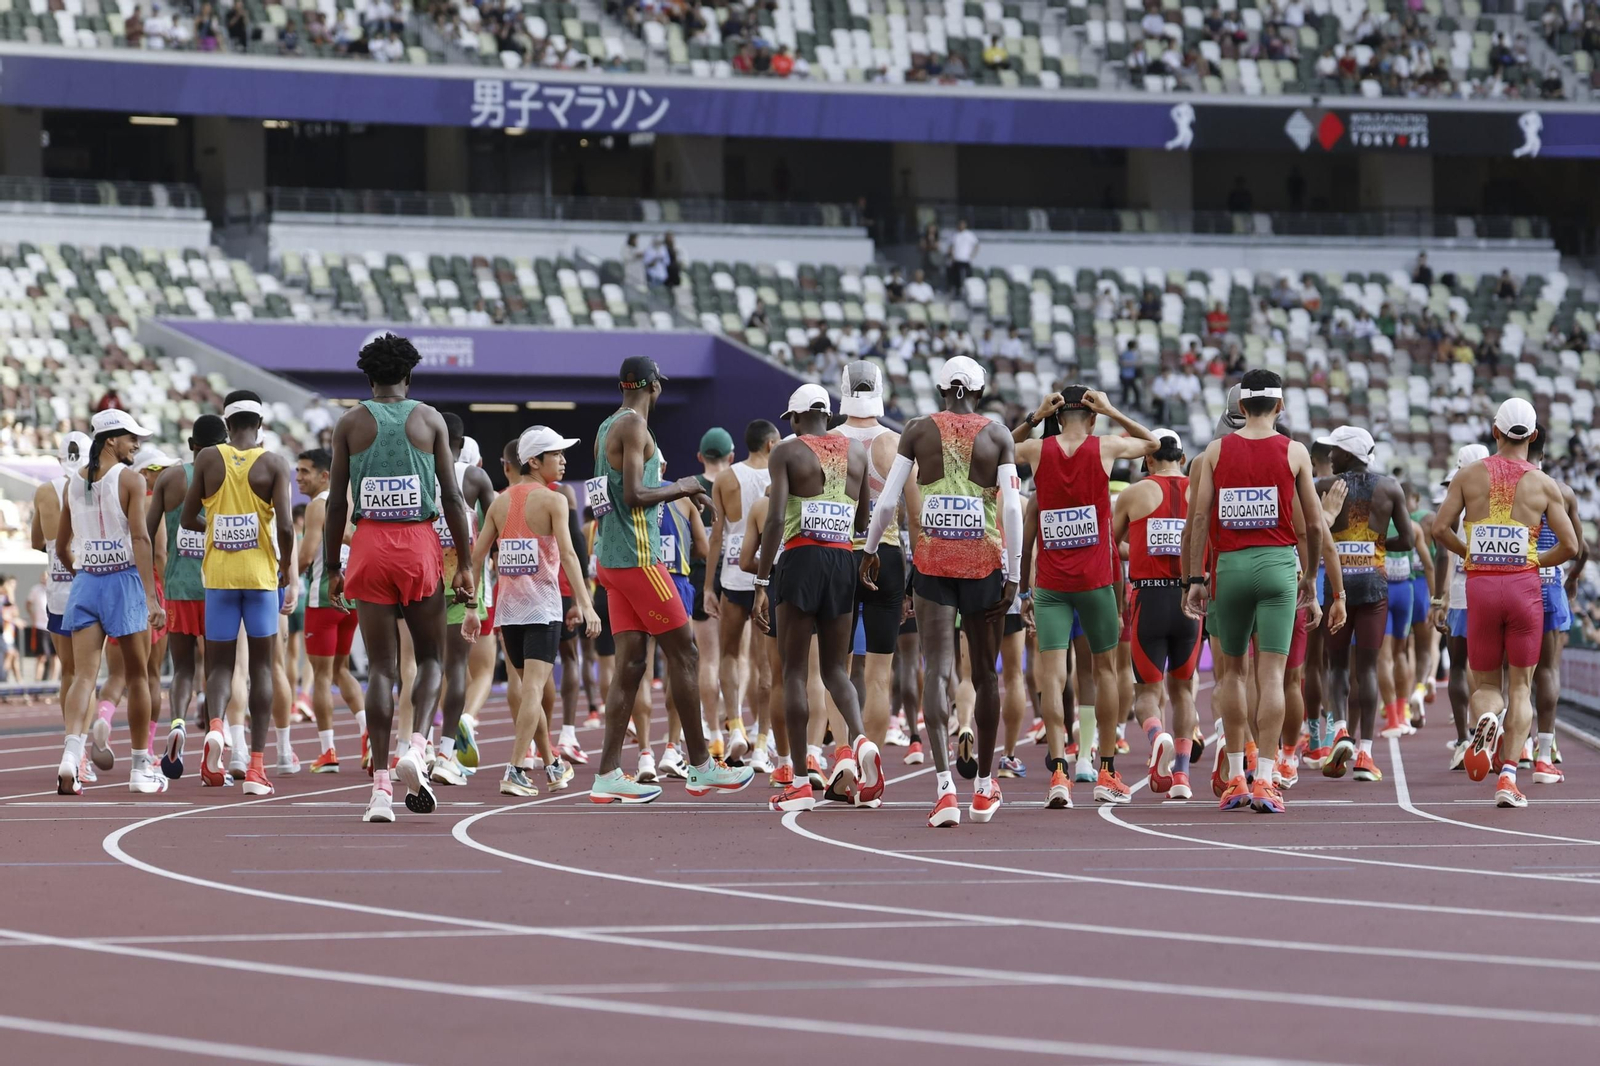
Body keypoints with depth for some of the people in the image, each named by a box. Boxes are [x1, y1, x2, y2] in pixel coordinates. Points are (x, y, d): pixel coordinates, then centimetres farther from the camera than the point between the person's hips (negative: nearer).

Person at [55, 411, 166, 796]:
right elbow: (140, 539, -16)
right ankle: (141, 770, 14)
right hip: (125, 580, -4)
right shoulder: (129, 479, -7)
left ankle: (71, 754, -28)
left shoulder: (73, 483, 9)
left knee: (83, 675, -4)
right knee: (137, 676, 8)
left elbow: (61, 548, 16)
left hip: (85, 582, 4)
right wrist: (152, 597, -20)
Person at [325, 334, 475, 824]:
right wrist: (466, 564, 3)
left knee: (380, 667, 3)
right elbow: (452, 496, 0)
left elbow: (337, 501, 4)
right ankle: (415, 750, -12)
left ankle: (380, 786, -4)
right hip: (420, 544, -1)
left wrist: (332, 567, 11)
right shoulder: (429, 420, 3)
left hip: (370, 545, 1)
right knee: (430, 657, 13)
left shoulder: (351, 423, 5)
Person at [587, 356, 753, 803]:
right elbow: (634, 494, -20)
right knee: (683, 653, -2)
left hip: (613, 560, 9)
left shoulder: (606, 428, 17)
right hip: (638, 558, -9)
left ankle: (608, 775, 0)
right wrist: (680, 487, -6)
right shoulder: (634, 426, -12)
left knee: (630, 663, 6)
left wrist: (677, 491, 21)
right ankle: (701, 767, 2)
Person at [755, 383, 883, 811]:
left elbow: (775, 520, -10)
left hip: (802, 558, -4)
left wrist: (761, 583, -9)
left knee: (795, 670, 2)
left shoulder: (787, 452, -1)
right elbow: (864, 520, 14)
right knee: (835, 668, 14)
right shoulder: (856, 451, 11)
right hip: (843, 560, 4)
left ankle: (800, 784, -2)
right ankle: (858, 740, -16)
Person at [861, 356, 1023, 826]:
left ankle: (945, 785, -21)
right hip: (984, 561, 0)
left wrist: (870, 549, 16)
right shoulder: (997, 435, 2)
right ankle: (984, 787, 25)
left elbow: (888, 499, 1)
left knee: (938, 671, -5)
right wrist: (1013, 572, -1)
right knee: (984, 674, 13)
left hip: (933, 560, 0)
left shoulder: (919, 431, 3)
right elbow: (1012, 508, -6)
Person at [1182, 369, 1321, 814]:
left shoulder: (1215, 452, 5)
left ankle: (1235, 778, 16)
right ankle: (1264, 781, -11)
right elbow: (1313, 525, 4)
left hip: (1229, 565, 1)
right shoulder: (1294, 453, 3)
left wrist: (1194, 581, 1)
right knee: (1272, 673, -3)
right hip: (1278, 563, -1)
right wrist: (1309, 576, 18)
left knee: (1231, 670, 15)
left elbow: (1198, 520, -1)